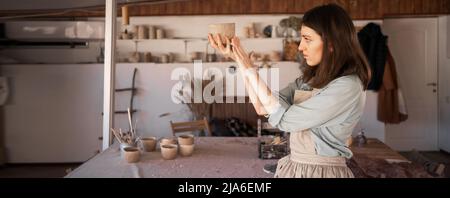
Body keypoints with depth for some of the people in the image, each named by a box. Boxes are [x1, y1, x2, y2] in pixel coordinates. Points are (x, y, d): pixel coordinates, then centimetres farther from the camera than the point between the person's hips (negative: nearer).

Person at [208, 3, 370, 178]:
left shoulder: (347, 86, -20)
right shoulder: (310, 79, 3)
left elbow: (284, 119, -22)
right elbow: (263, 108, 0)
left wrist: (248, 67, -18)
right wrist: (239, 59, -4)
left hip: (322, 171, -7)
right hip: (294, 166, 7)